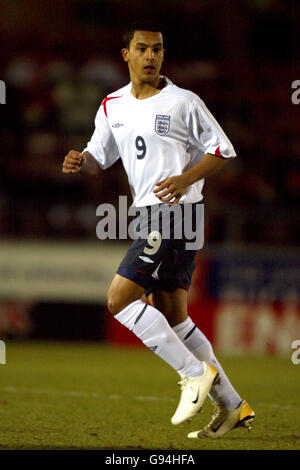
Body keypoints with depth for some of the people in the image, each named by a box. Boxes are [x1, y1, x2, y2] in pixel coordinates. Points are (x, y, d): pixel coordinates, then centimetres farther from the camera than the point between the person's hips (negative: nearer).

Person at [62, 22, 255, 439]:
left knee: (119, 299, -14)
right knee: (172, 319, 8)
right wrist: (81, 162, -3)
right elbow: (100, 157, 20)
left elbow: (222, 150, -2)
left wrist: (187, 179, -17)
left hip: (176, 213, -8)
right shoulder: (113, 106, 13)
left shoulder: (183, 102, -5)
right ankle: (231, 406, 12)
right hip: (150, 216, 8)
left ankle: (196, 373, -10)